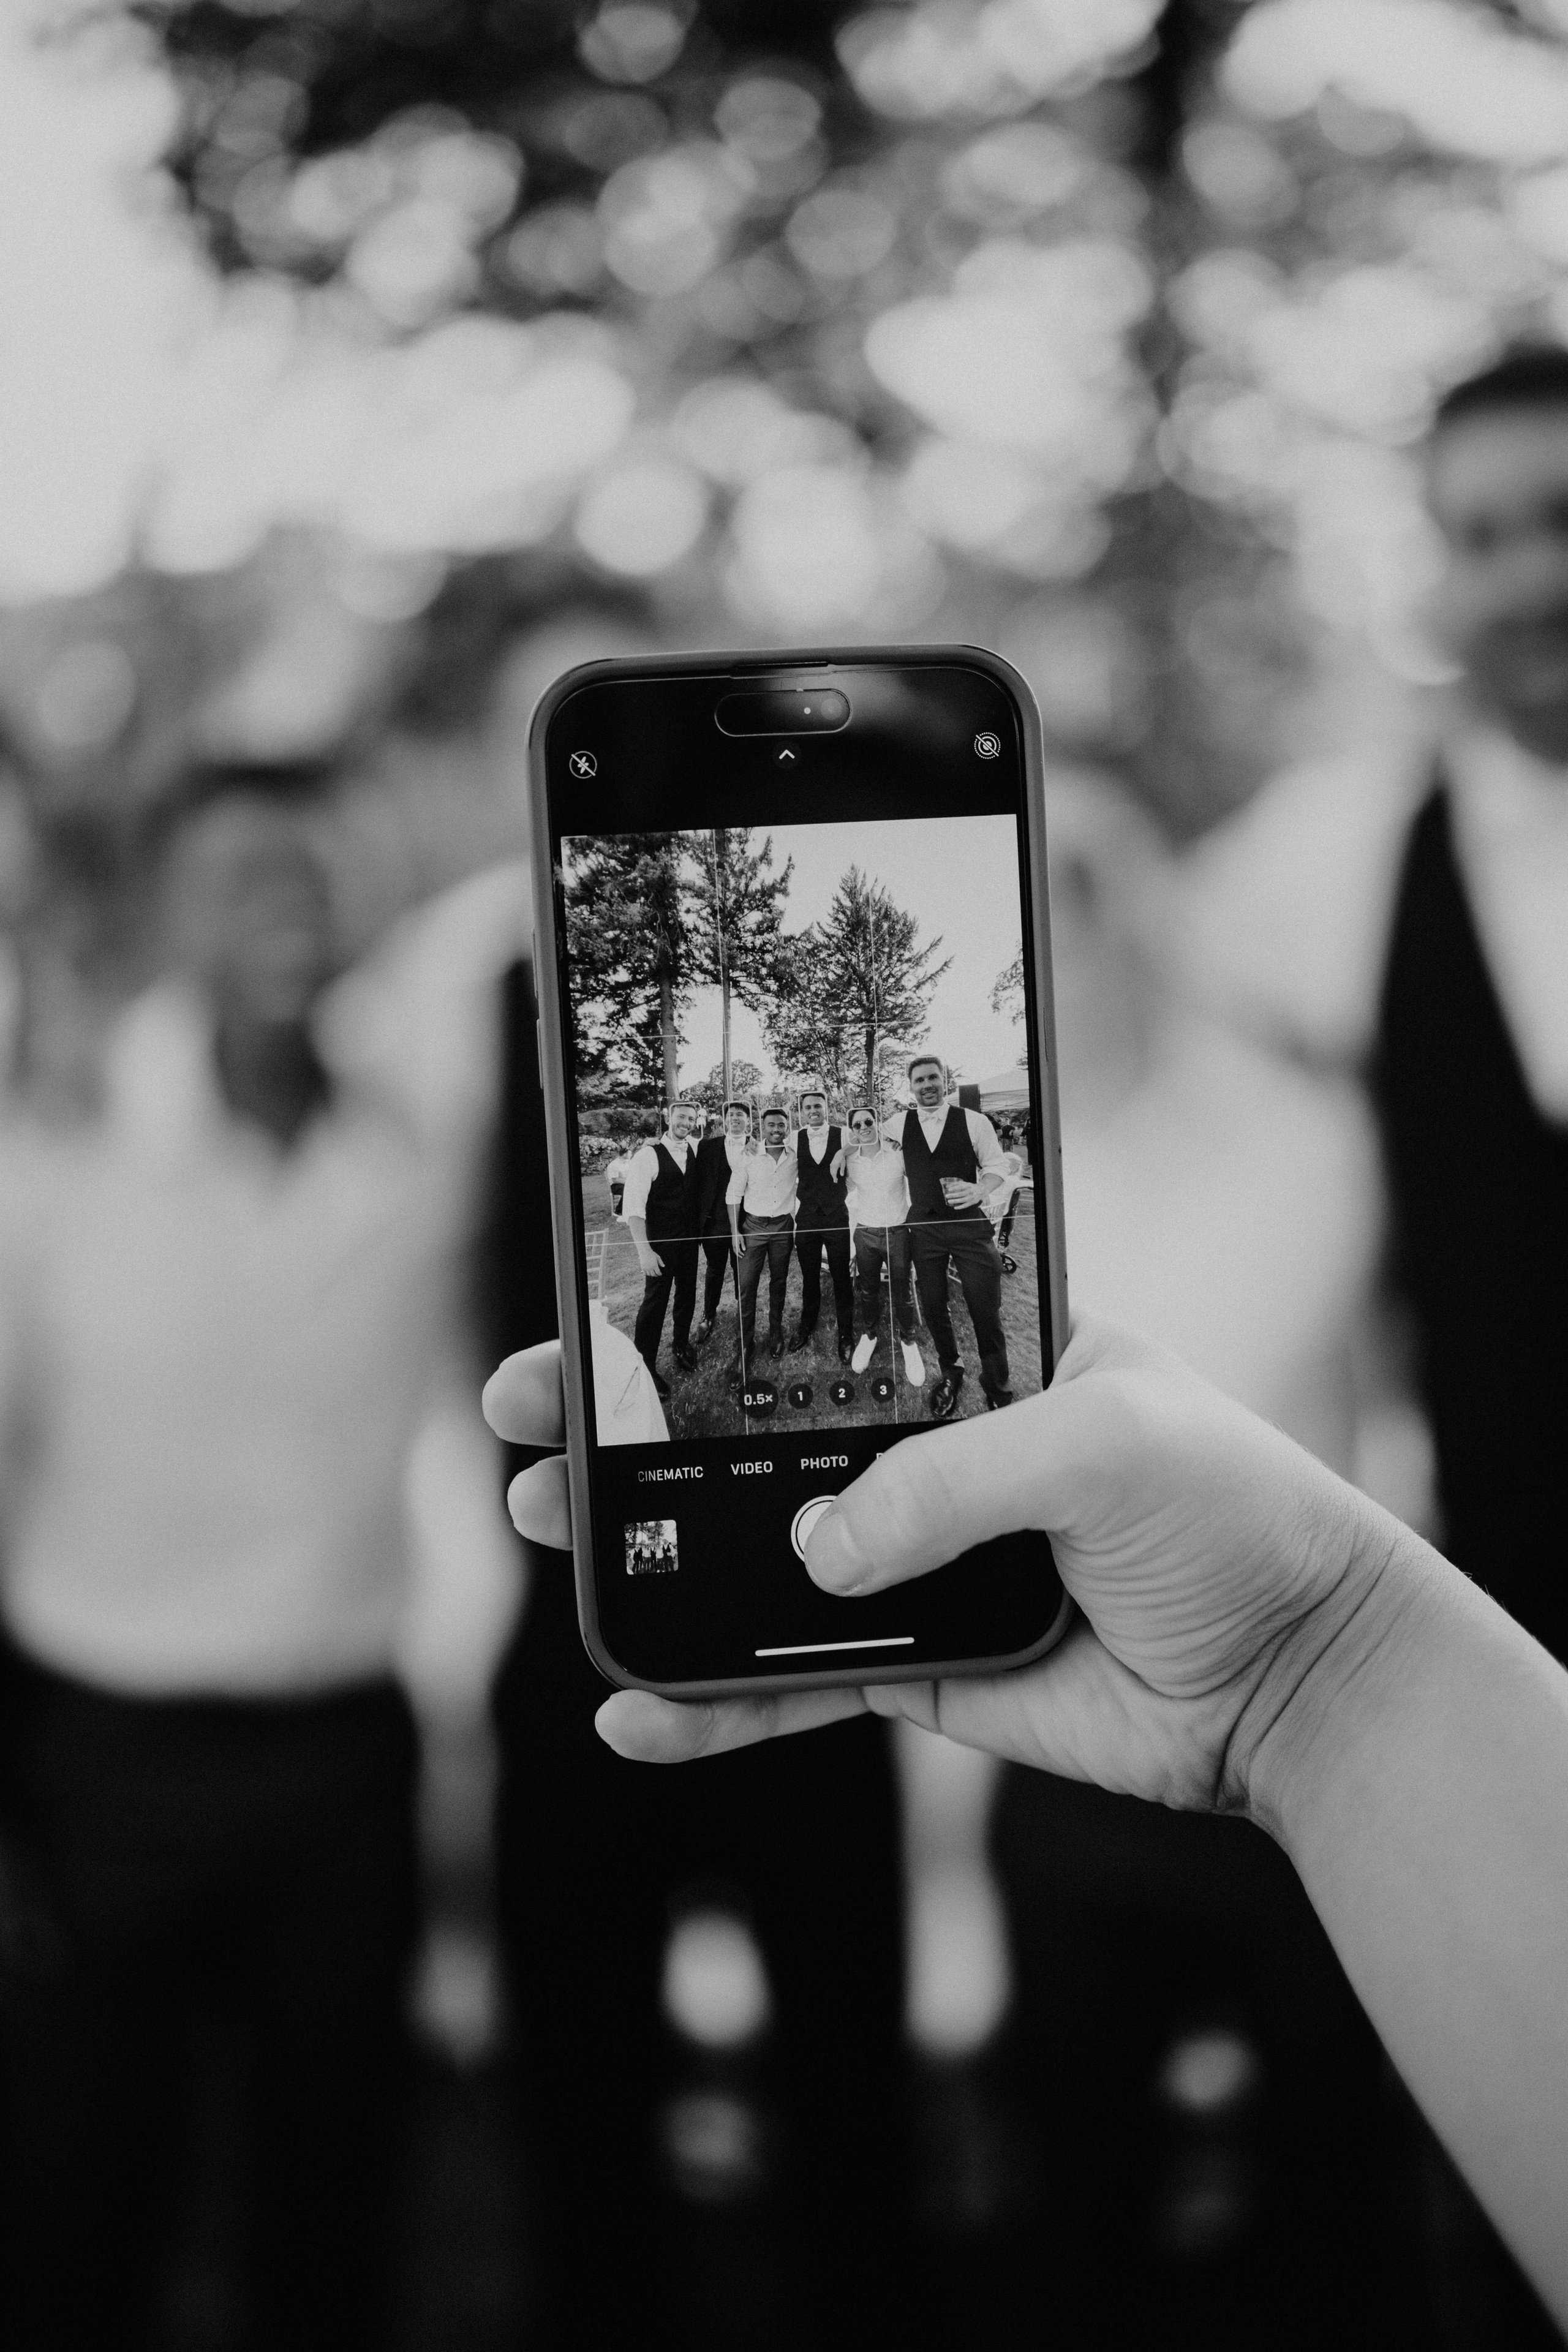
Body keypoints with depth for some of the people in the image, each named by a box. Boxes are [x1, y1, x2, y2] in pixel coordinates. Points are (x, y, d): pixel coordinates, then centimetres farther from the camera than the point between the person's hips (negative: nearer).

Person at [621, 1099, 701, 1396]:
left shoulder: (695, 1150, 0)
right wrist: (644, 1251, -25)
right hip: (660, 1242, -6)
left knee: (687, 1294, 18)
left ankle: (681, 1346, 40)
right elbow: (632, 1207, -20)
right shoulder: (648, 1155, -17)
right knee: (655, 1302, -1)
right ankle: (645, 1368, 10)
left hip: (689, 1238, 6)